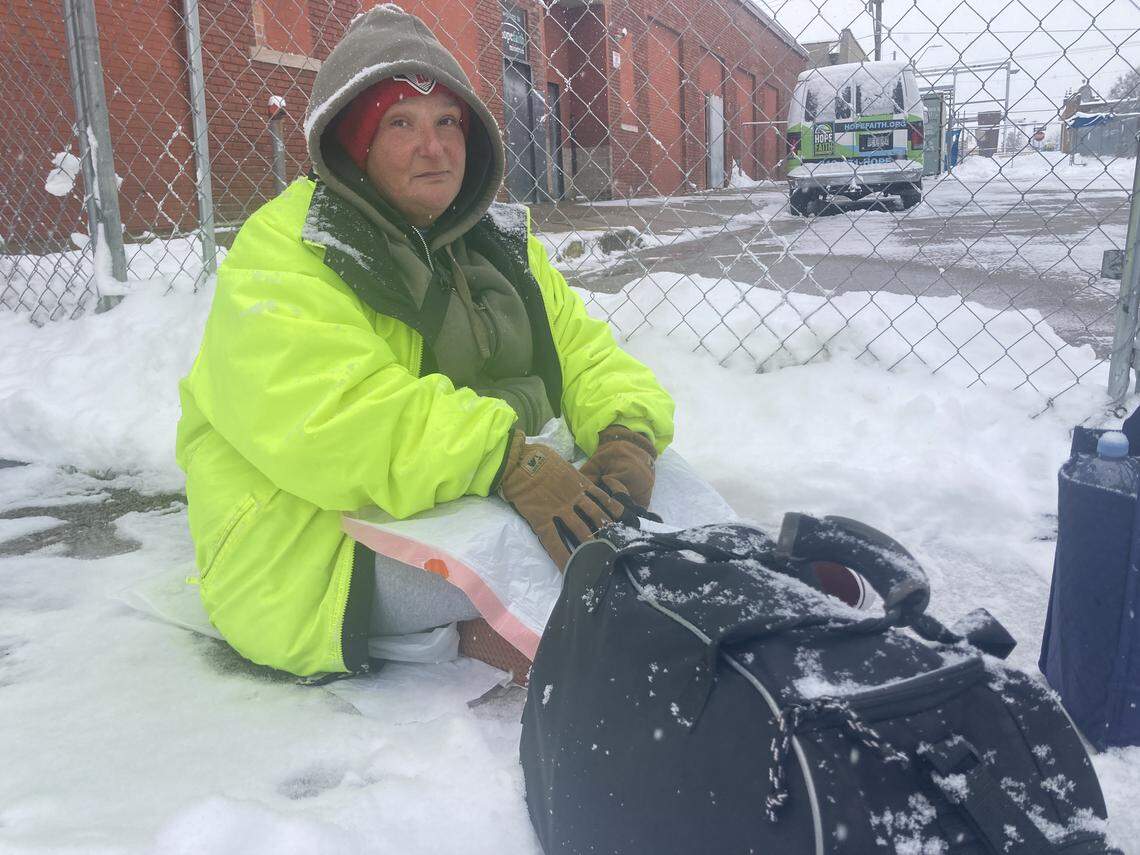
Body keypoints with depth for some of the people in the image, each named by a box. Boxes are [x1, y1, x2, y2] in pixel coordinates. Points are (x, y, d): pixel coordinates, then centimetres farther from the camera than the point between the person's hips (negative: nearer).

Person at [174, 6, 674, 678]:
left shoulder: (502, 245, 10)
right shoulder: (283, 251, -11)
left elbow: (588, 354, 4)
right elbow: (326, 416, -27)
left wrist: (627, 429, -18)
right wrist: (505, 460, -35)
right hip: (320, 547, -6)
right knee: (573, 547, -29)